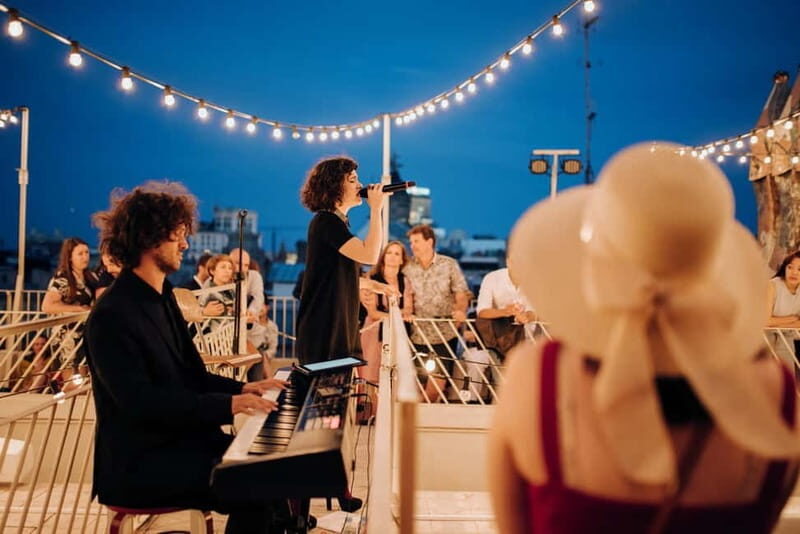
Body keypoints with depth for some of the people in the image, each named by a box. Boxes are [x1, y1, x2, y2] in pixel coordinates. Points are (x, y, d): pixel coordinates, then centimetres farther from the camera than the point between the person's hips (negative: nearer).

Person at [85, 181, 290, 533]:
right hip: (137, 464, -9)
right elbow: (139, 401, -25)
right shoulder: (112, 316, -16)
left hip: (179, 440, 9)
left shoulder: (160, 299, 14)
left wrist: (242, 389, 1)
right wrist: (227, 404, -28)